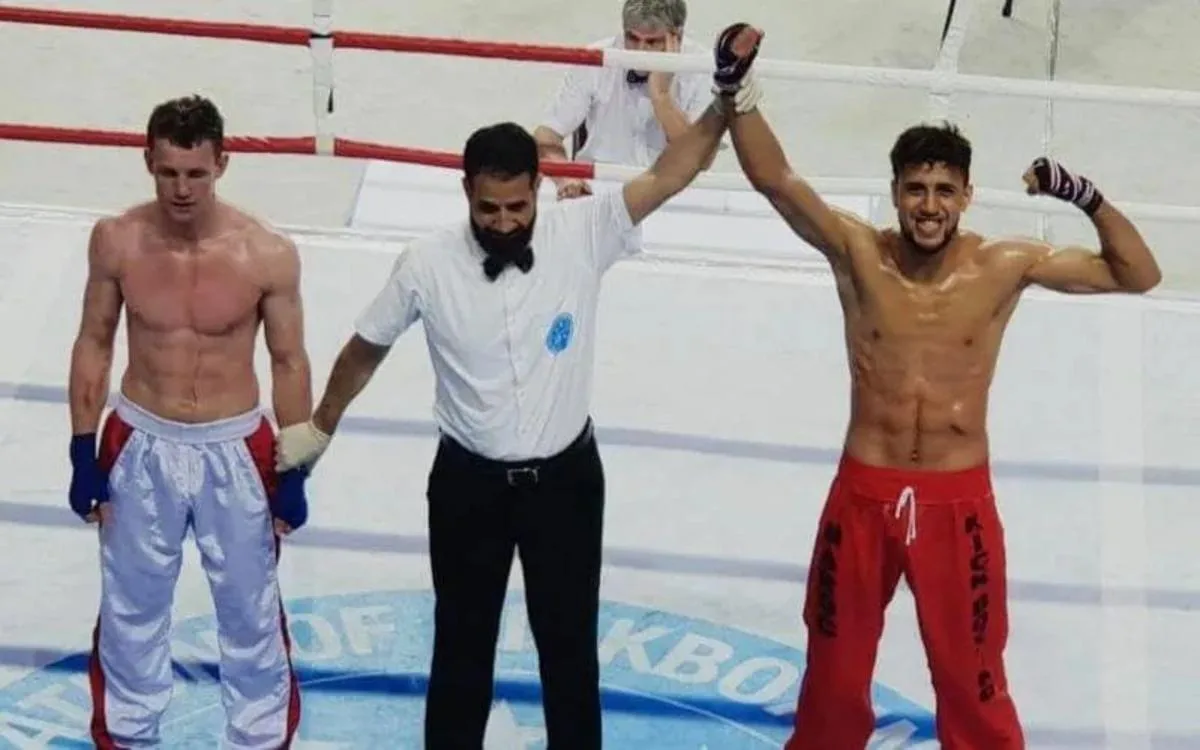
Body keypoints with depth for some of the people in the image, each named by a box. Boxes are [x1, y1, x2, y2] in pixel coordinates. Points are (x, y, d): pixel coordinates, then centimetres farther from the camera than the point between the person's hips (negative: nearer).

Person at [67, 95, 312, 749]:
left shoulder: (268, 255, -17)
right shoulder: (116, 241, -12)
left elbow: (289, 363, -5)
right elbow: (94, 343, 0)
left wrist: (294, 473, -3)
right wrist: (83, 452, 0)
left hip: (235, 450, -1)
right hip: (139, 447, 1)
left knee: (250, 613, 13)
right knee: (131, 610, 17)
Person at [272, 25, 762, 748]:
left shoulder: (582, 234, -16)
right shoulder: (428, 263, -15)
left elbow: (669, 174, -23)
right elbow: (367, 348, 2)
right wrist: (319, 429, 14)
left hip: (566, 475, 0)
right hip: (469, 480, 0)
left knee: (569, 642, 12)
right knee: (462, 643, 14)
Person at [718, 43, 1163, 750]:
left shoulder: (1005, 266, -9)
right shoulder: (857, 253, -9)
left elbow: (1139, 275, -6)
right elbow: (775, 178, -19)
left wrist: (1091, 200, -21)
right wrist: (742, 94, -33)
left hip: (959, 500, -1)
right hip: (863, 494, 1)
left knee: (971, 677, 12)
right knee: (835, 666, 17)